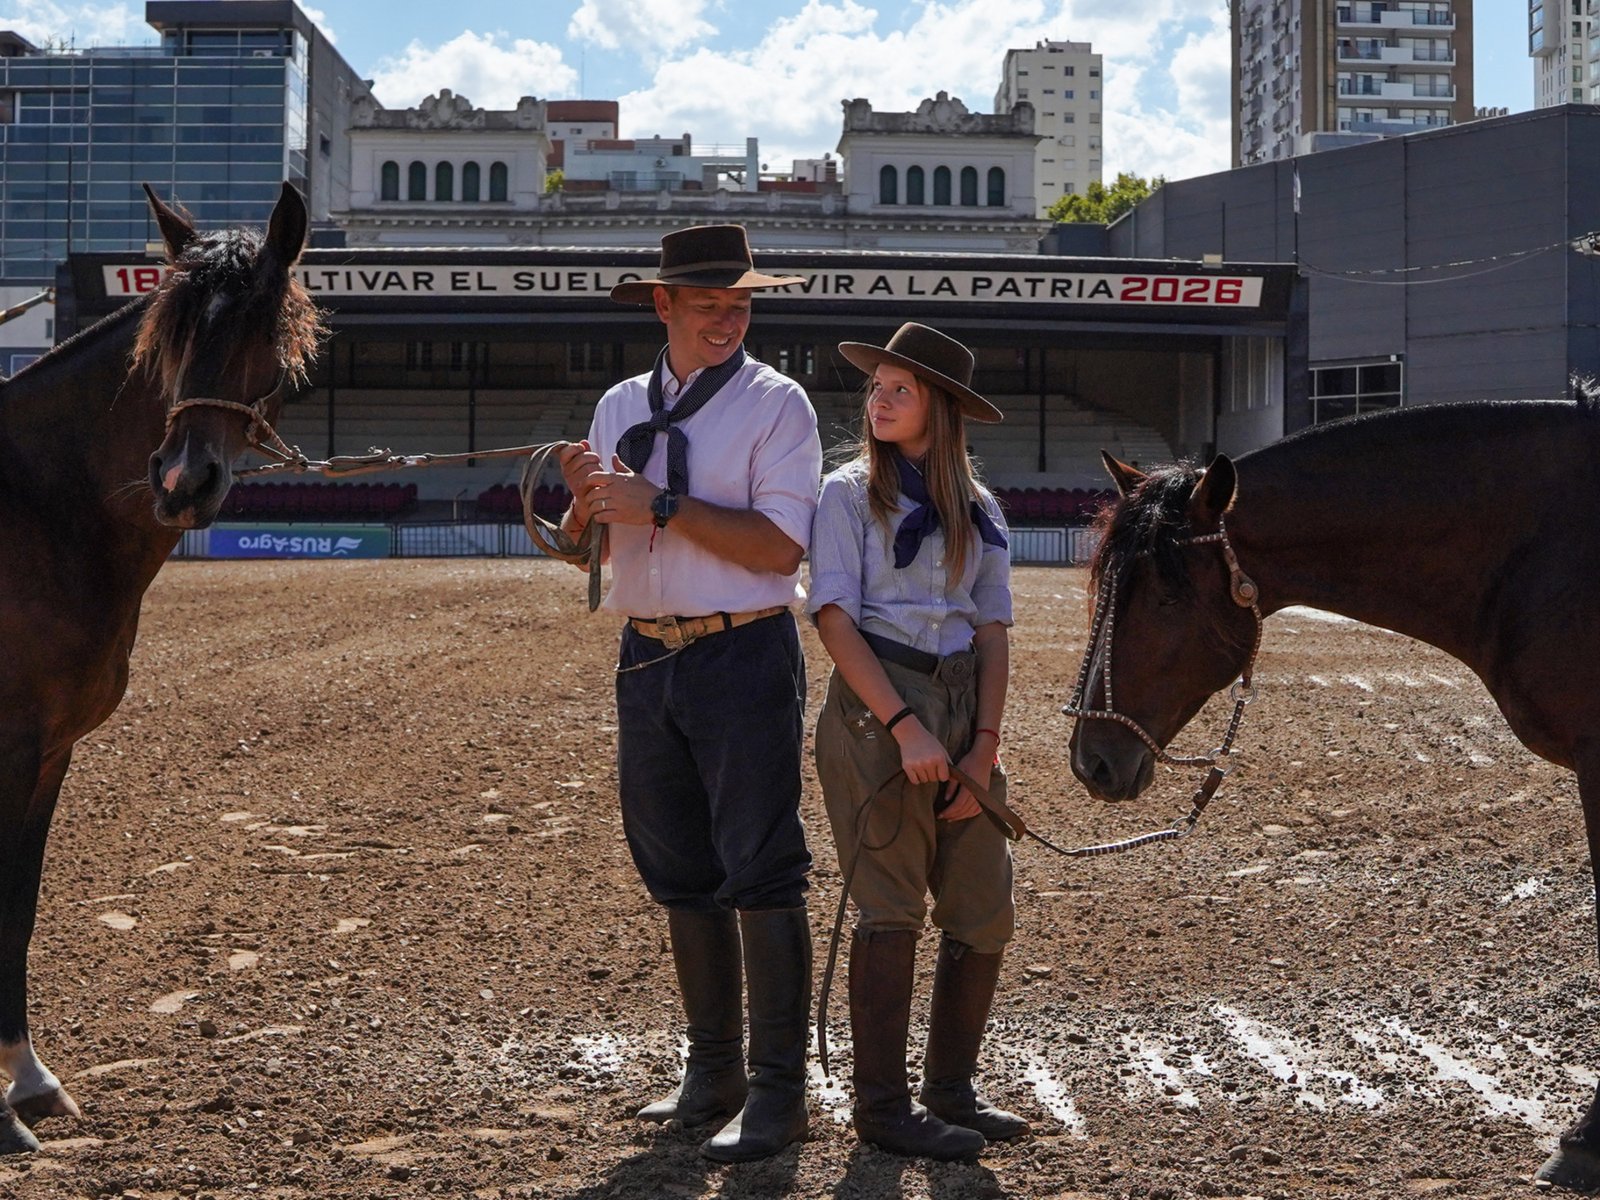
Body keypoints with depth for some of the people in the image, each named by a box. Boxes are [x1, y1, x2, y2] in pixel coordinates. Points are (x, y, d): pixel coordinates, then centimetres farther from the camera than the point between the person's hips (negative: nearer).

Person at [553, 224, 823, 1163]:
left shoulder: (775, 403, -5)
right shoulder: (621, 407, 11)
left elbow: (780, 544, -17)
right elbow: (582, 548, 15)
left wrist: (659, 503, -19)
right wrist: (586, 499, -7)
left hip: (743, 657, -6)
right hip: (646, 660, 6)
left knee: (762, 875, -4)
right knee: (680, 877, 13)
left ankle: (778, 1093, 3)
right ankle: (714, 1073, 26)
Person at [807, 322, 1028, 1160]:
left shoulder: (978, 510, 12)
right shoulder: (851, 494, -1)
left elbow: (993, 633, 8)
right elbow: (834, 619, -10)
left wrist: (985, 746, -4)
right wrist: (902, 726, -19)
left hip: (964, 710, 5)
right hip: (879, 709, -5)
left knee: (984, 915, 7)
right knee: (891, 910, -3)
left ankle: (951, 1089, 22)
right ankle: (881, 1107, 6)